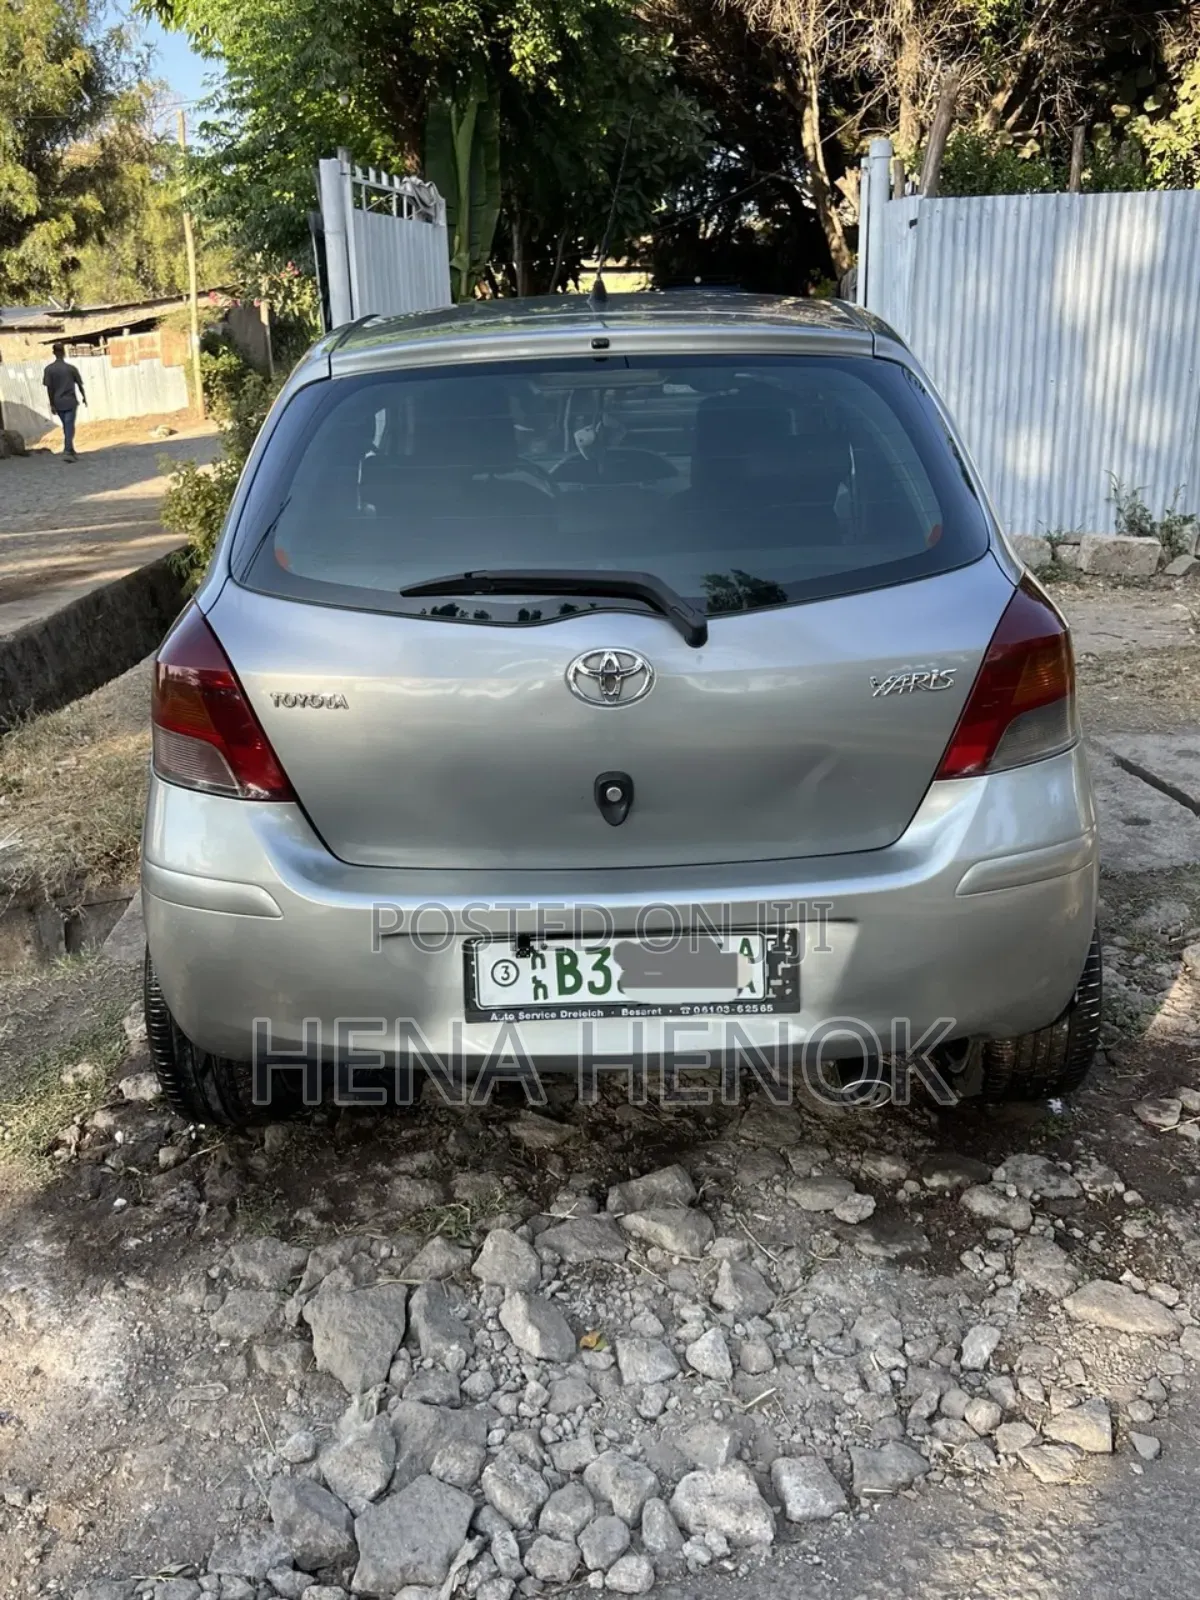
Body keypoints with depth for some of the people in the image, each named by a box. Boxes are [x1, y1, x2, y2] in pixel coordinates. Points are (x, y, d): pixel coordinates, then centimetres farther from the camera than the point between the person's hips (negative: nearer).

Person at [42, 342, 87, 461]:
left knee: (66, 427, 16)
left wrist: (52, 404, 1)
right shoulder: (71, 368, -4)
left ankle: (71, 451, 22)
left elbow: (49, 388, -4)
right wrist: (84, 397, 21)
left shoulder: (49, 369, -2)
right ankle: (67, 451, -19)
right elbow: (79, 384, 4)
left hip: (58, 403, 2)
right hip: (70, 401, -2)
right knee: (69, 427, -5)